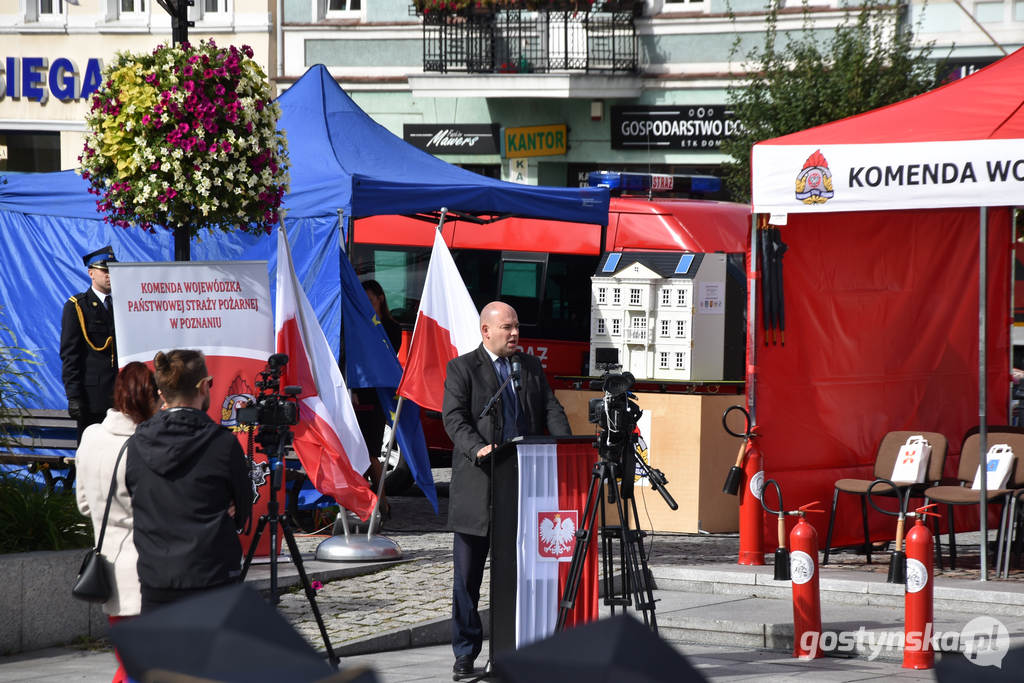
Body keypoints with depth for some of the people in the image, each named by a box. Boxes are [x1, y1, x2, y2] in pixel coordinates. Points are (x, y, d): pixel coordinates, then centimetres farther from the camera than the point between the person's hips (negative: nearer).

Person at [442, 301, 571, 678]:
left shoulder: (532, 367, 14)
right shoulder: (462, 368, -1)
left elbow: (551, 410, 8)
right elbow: (454, 418, -11)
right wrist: (477, 449, -29)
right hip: (477, 485, -4)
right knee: (467, 576, 2)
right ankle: (465, 653, 9)